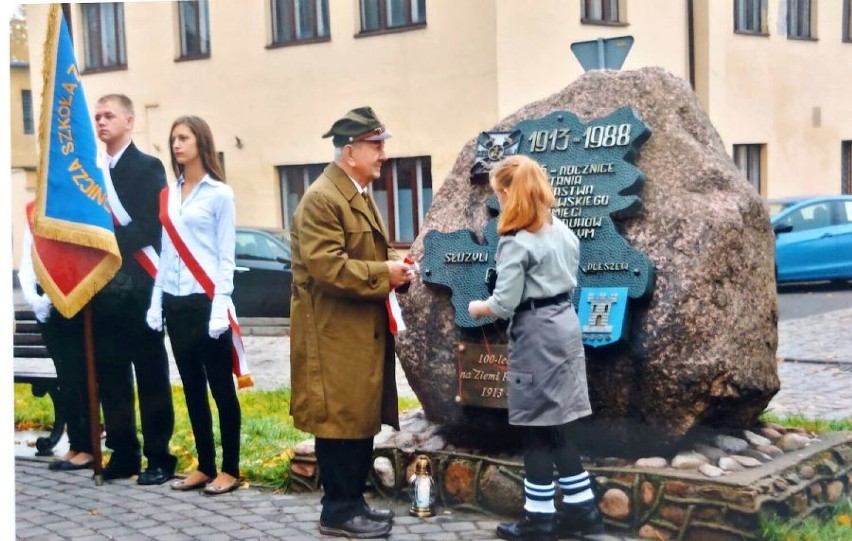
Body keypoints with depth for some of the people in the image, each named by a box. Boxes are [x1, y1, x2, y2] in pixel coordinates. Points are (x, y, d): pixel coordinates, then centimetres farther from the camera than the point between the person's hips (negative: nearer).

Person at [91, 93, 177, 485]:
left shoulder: (148, 167, -2)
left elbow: (149, 228, -11)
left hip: (137, 289, -6)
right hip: (103, 290, 6)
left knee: (151, 376, 1)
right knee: (111, 377, 8)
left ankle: (158, 457, 7)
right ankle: (123, 452, 17)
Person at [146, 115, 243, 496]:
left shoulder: (219, 193, -3)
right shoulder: (168, 195, 12)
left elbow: (226, 256, -6)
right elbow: (166, 252, 13)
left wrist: (220, 306, -13)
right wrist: (156, 302, 8)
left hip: (205, 301, -6)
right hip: (175, 302, 6)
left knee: (221, 388, 0)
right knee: (192, 388, 9)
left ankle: (229, 470, 7)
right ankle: (205, 466, 17)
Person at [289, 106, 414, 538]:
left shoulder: (359, 194, 15)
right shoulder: (320, 200, -18)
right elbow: (328, 268, -26)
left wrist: (394, 266, 4)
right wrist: (384, 274, -20)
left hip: (364, 330, 10)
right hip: (335, 333, -10)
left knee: (363, 417, 14)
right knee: (341, 419, -3)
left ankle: (354, 501, 25)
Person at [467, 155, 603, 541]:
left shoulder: (515, 242, -16)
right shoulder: (563, 231, 8)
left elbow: (504, 305, -17)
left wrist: (478, 307, 1)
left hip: (535, 335, -8)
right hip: (565, 326, 8)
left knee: (537, 430, 1)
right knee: (557, 427, 14)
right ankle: (581, 508, 18)